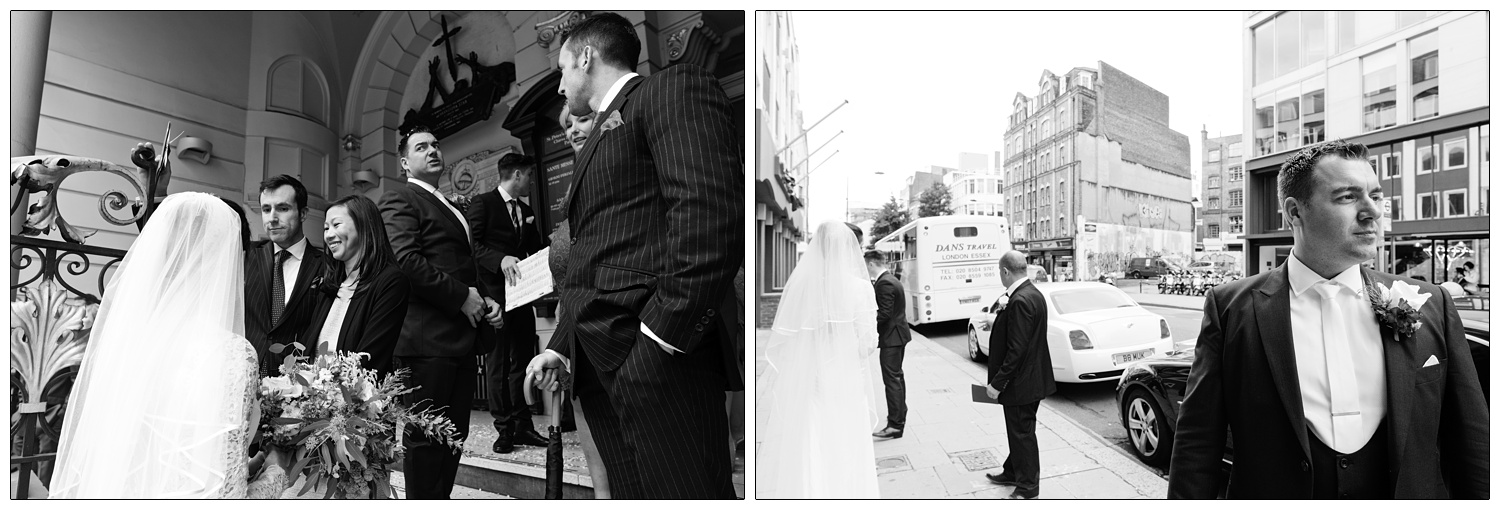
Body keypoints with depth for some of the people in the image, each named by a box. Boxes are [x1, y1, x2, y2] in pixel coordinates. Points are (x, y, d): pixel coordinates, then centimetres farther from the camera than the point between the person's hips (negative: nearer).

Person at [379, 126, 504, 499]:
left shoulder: (451, 208, 24)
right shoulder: (399, 199, -3)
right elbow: (405, 259, -17)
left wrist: (488, 298, 10)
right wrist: (462, 297, -15)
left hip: (462, 338, 8)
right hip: (429, 338, -8)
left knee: (454, 435, 12)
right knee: (427, 436, -2)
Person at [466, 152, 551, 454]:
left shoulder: (526, 212, 19)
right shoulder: (482, 204, -3)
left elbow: (537, 248, 18)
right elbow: (472, 245, -12)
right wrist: (500, 260, -27)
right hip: (494, 293, -7)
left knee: (523, 360, 9)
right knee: (498, 363, 0)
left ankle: (523, 427, 16)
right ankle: (504, 430, 8)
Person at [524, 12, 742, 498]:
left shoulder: (672, 87, 0)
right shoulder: (600, 136, 28)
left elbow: (711, 211, -16)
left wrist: (664, 333, -20)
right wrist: (560, 346, 20)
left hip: (658, 355, -9)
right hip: (599, 362, 9)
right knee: (632, 495, 10)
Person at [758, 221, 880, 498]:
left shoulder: (798, 282, -8)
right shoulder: (859, 289, -12)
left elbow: (781, 338, -4)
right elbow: (867, 345, -9)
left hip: (800, 382, 2)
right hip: (844, 384, -1)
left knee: (800, 448, 14)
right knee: (843, 449, 12)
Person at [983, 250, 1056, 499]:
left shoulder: (1020, 301, -26)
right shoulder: (1033, 294, 6)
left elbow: (1016, 349, -27)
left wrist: (997, 383, -22)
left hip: (1021, 382, -10)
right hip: (1031, 377, 10)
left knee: (1022, 433, 6)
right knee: (1020, 430, 23)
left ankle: (1028, 488, 21)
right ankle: (1013, 472, 40)